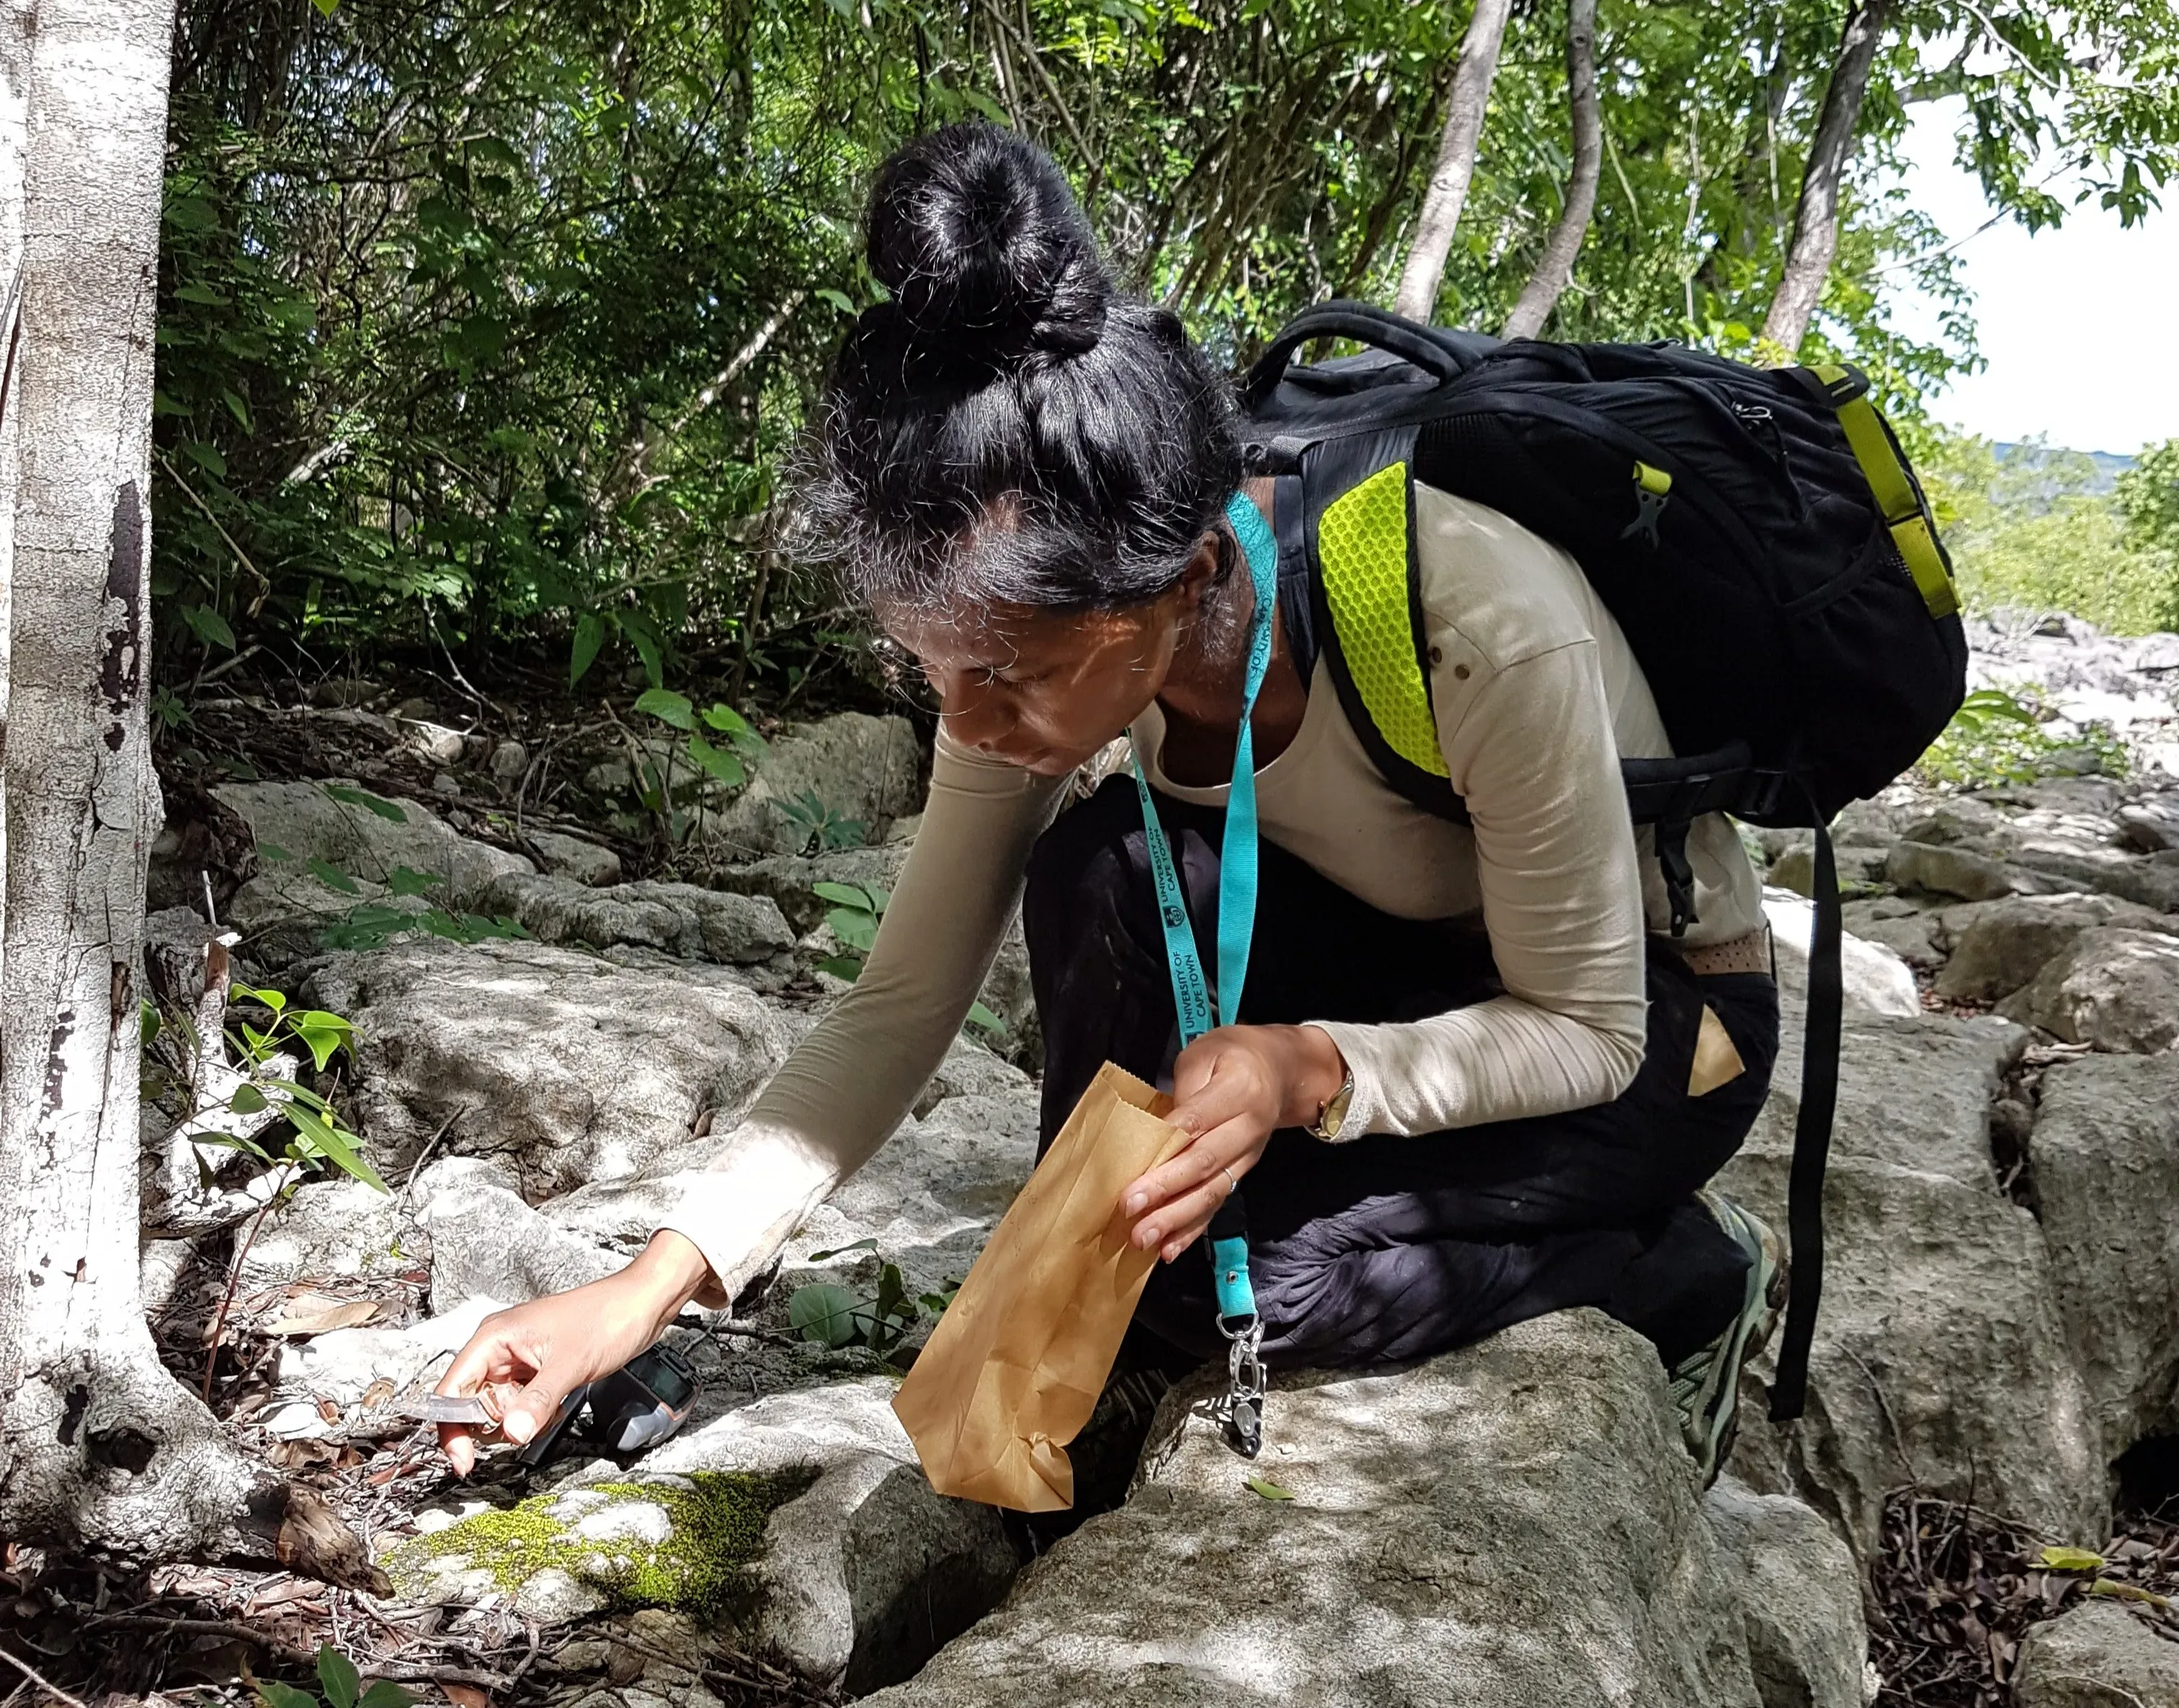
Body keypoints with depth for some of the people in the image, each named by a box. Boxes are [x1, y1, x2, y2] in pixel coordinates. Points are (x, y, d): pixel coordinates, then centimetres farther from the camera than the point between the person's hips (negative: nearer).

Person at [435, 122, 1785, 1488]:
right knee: (1103, 871, -26)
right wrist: (656, 1286, -22)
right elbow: (903, 1005, -14)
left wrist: (1308, 1070, -41)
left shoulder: (1488, 631, -38)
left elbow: (1590, 1034, -23)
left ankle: (1696, 1277, -2)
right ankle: (1104, 1319, -5)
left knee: (1214, 1251, -27)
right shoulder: (1039, 625, -21)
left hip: (1657, 1011, -4)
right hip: (1412, 964, 5)